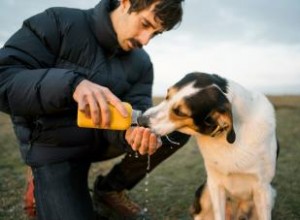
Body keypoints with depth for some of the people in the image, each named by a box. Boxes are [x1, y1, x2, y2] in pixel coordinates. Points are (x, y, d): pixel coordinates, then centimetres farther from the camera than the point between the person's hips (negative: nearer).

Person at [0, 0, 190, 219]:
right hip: (55, 147, -4)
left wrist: (134, 133, -40)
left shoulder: (142, 64, -4)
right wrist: (72, 83, -43)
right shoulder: (58, 22, -18)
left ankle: (110, 189, 5)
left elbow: (134, 117, -14)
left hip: (103, 138, 5)